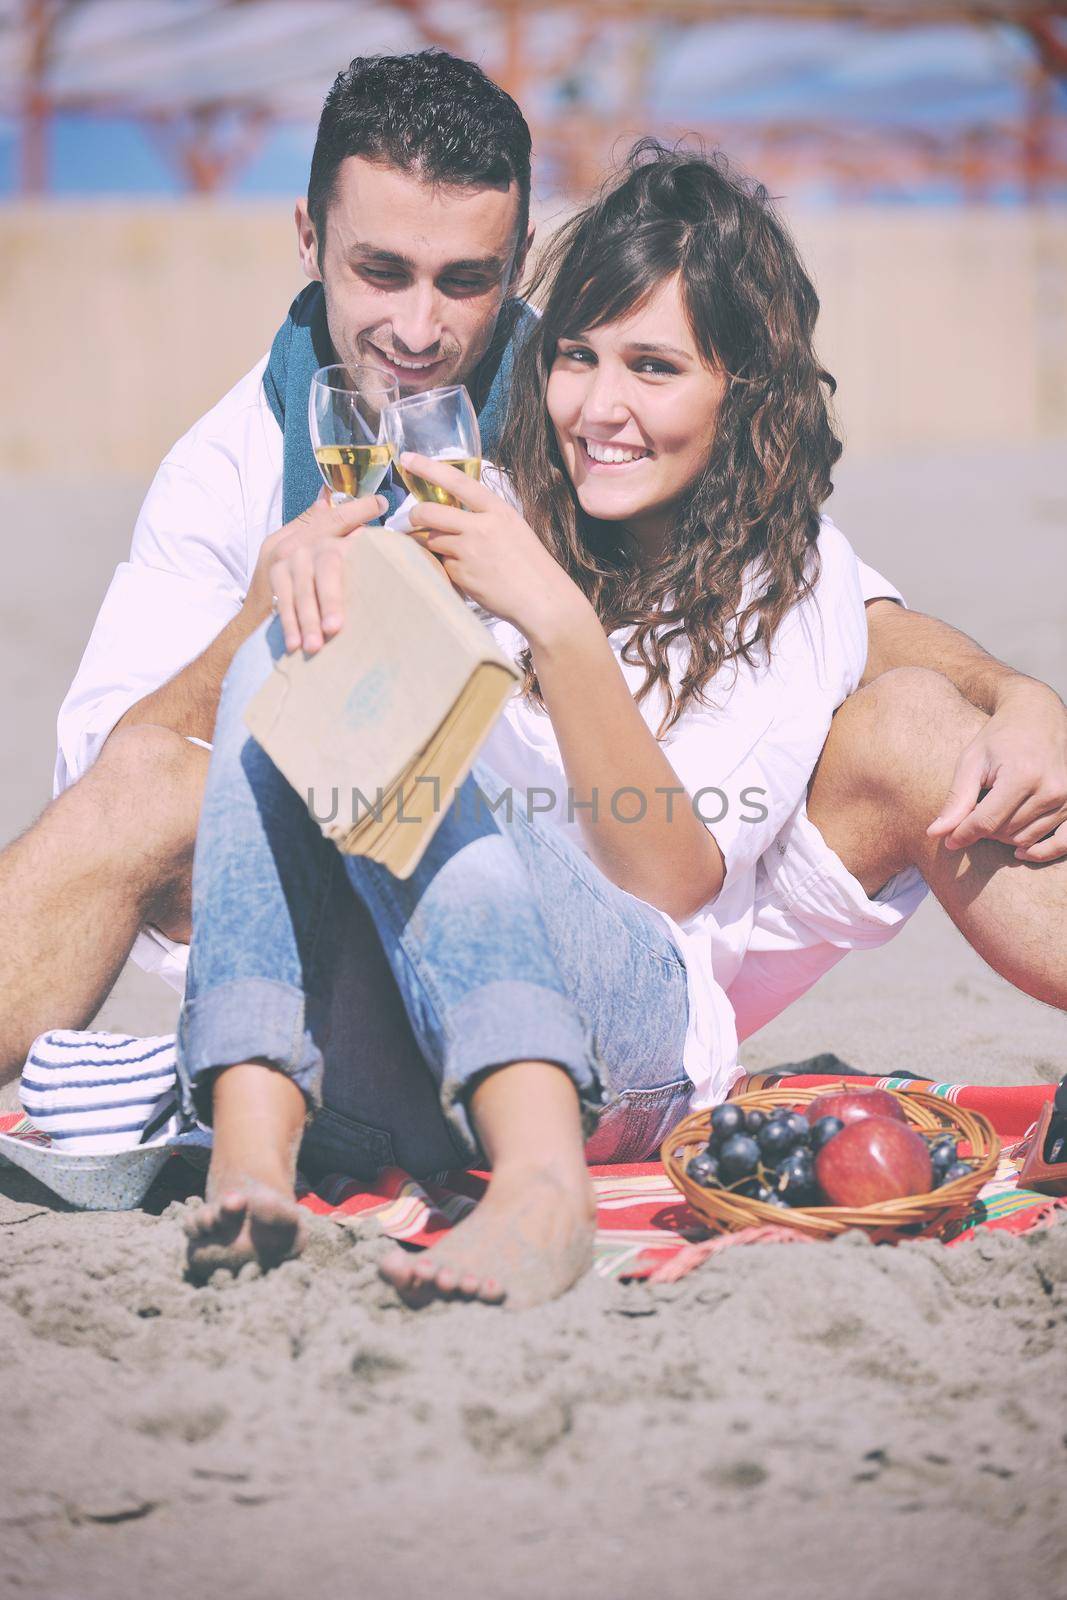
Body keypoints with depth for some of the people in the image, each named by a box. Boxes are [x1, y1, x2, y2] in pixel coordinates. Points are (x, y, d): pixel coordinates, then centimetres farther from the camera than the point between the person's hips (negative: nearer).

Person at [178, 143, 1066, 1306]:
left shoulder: (795, 584, 5)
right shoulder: (487, 518, 10)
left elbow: (669, 882, -9)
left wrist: (555, 621, -20)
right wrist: (318, 574, -21)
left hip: (618, 1055, -2)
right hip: (373, 1069, 2)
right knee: (300, 651, -19)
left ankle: (539, 1177, -45)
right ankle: (254, 1139, -39)